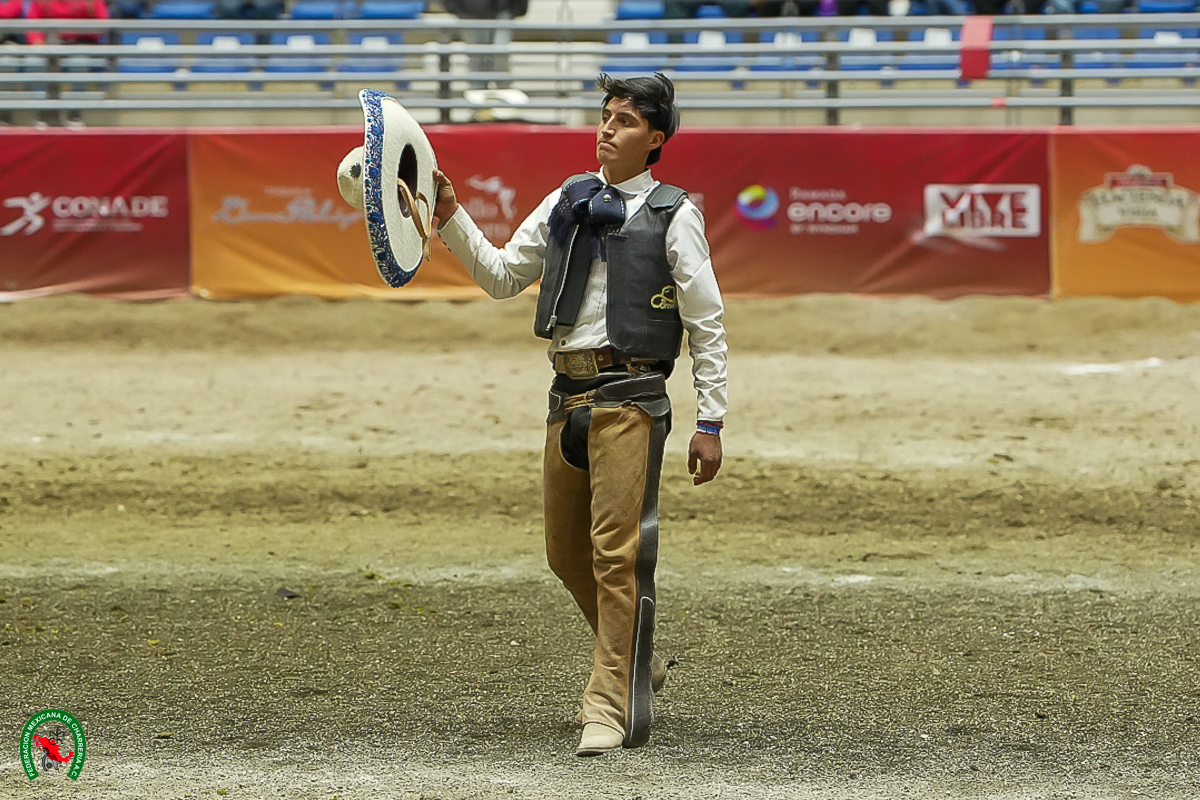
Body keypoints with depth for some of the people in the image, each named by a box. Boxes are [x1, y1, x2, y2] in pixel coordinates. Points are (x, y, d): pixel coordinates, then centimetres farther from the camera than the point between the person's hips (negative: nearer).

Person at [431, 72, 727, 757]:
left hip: (630, 397, -6)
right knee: (567, 554, 12)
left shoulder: (673, 215, -1)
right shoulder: (568, 201, 14)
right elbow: (503, 276, 18)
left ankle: (612, 708, -8)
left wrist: (711, 424, -5)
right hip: (569, 393, 6)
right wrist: (453, 219, 4)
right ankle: (637, 664, 32)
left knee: (617, 553, -11)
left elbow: (707, 327, -1)